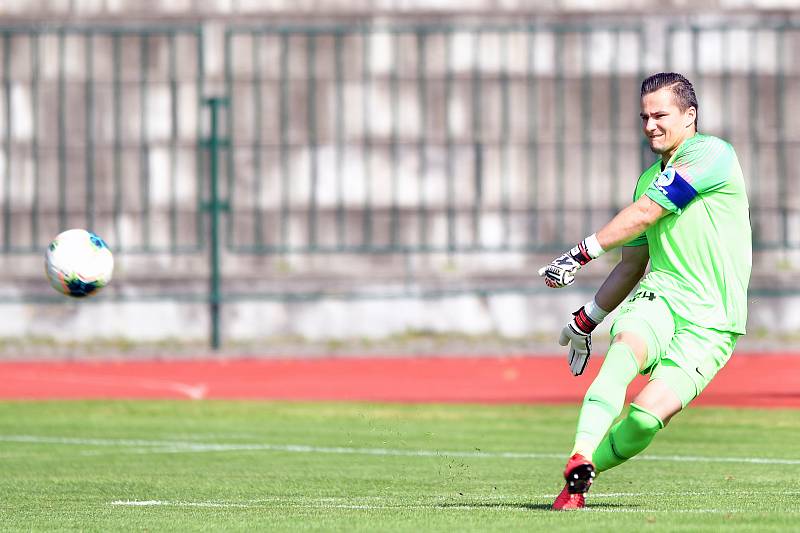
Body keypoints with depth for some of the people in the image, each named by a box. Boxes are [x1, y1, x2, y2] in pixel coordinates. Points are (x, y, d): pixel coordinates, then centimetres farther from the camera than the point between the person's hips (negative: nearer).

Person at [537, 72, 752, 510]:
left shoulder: (711, 154, -6)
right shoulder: (649, 180, 18)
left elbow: (643, 215, -11)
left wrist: (582, 252, -9)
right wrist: (585, 321, 33)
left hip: (710, 322, -5)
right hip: (659, 296, 5)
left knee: (650, 414, -23)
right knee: (626, 344, -32)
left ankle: (584, 471, -1)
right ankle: (579, 462, -43)